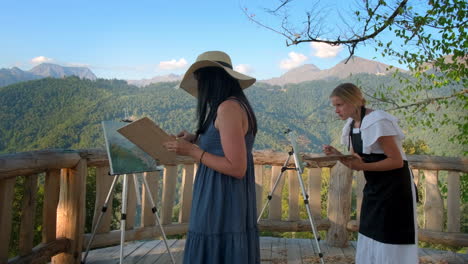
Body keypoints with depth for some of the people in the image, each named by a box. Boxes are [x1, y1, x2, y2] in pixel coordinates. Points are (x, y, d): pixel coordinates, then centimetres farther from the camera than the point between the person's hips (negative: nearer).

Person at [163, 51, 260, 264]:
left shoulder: (228, 108, -17)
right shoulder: (237, 105, 12)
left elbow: (237, 168, -21)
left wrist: (192, 151, -15)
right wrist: (197, 139, 15)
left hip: (220, 207, -9)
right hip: (229, 204, 9)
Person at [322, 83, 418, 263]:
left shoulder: (378, 121, -20)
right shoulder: (351, 125, 5)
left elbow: (397, 161, -21)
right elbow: (355, 162, 9)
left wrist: (363, 166, -30)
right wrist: (337, 154, -8)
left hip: (394, 188, -8)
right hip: (373, 188, 8)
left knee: (390, 245, -1)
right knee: (370, 240, 14)